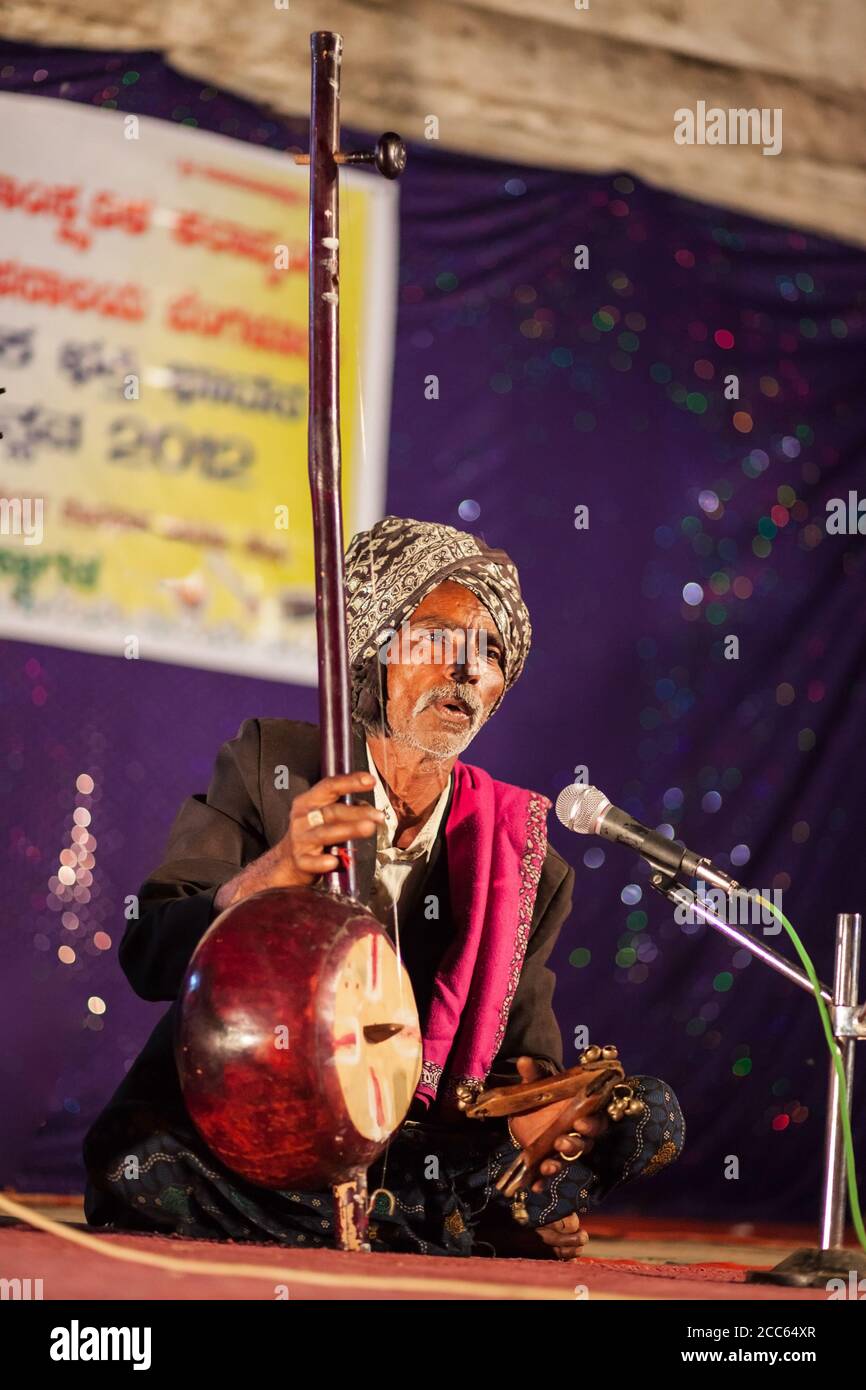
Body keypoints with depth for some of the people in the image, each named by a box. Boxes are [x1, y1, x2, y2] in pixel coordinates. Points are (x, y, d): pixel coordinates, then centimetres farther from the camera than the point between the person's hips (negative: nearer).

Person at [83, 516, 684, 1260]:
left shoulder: (524, 863, 4)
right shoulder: (270, 766, -3)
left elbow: (522, 1057, 6)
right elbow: (150, 959, -12)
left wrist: (543, 1115, -20)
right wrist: (274, 873, -31)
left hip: (413, 1148, 3)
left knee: (651, 1115, -13)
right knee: (131, 1159, -37)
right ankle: (465, 1232, -23)